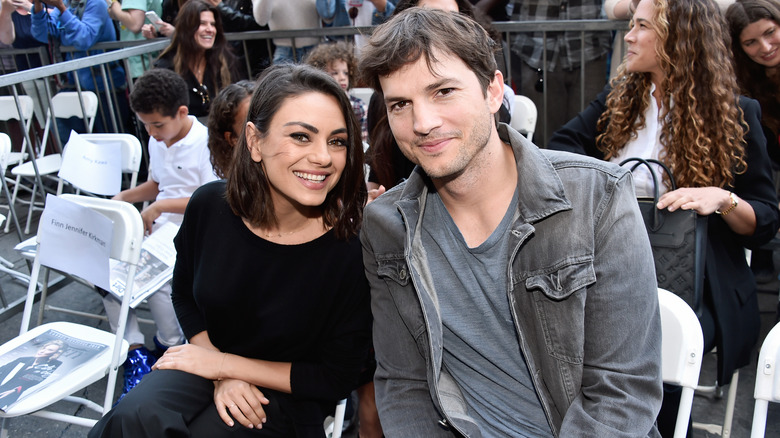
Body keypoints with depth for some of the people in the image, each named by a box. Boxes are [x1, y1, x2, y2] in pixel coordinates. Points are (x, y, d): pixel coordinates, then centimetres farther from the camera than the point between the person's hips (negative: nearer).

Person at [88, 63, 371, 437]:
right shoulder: (210, 206, -14)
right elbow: (185, 295, 6)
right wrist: (221, 377, -10)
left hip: (287, 395, -2)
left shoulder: (352, 246, -25)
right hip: (209, 361, 3)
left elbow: (338, 378, -13)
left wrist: (226, 364, -13)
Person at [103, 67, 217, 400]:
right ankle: (134, 353, -9)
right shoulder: (157, 141, 13)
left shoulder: (206, 144, -12)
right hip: (158, 227, 8)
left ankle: (171, 347, -2)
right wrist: (125, 196, 9)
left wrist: (161, 206, -17)